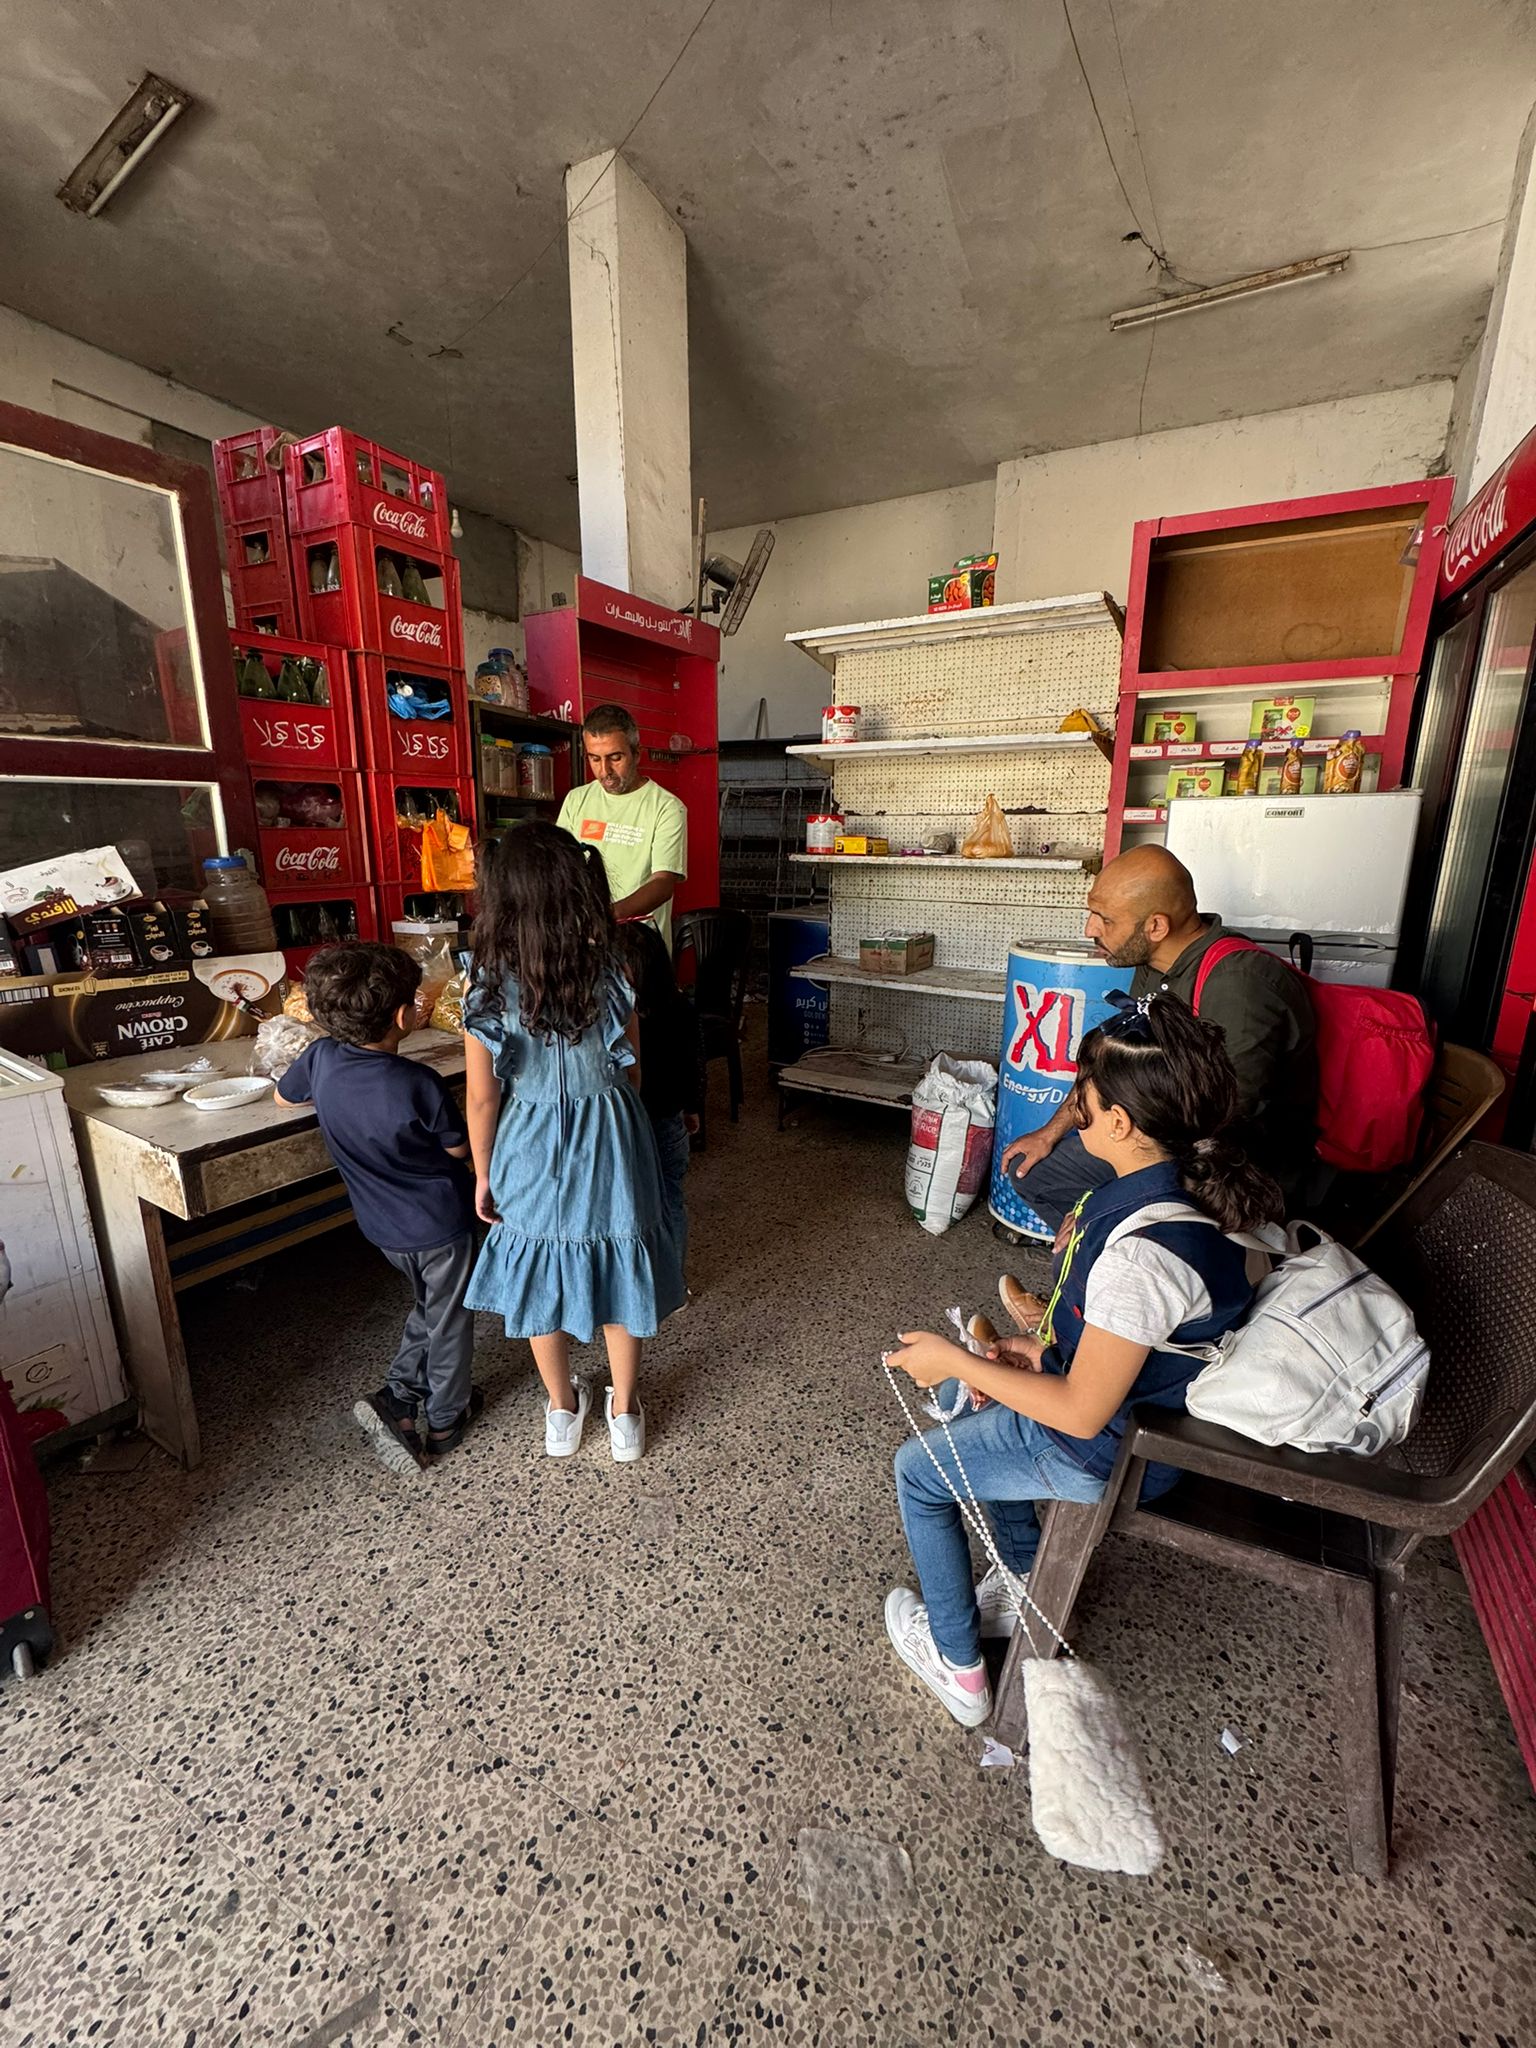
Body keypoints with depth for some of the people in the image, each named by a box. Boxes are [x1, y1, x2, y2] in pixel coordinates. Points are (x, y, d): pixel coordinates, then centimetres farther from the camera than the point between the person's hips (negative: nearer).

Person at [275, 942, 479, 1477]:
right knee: (448, 1322, 16)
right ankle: (445, 1422, 33)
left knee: (427, 1308, 29)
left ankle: (397, 1398, 23)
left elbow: (285, 1096, 11)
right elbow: (459, 1148, -13)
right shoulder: (420, 1084, -29)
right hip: (439, 1223, -5)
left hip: (384, 1227, 5)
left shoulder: (321, 1059, -13)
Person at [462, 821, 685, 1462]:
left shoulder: (491, 989, -16)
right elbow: (631, 1071, -5)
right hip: (608, 1144, 0)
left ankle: (562, 1411, 42)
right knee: (617, 1272, 19)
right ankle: (624, 1413, 36)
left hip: (529, 1151, 0)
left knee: (542, 1279, 21)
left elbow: (481, 1097, -10)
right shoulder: (610, 974, -15)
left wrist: (483, 1174, 5)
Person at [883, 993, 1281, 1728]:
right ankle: (1025, 1575, 37)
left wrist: (954, 1360, -20)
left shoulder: (1140, 1254, -38)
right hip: (1141, 1402, 8)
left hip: (1109, 1449, -8)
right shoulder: (1181, 1183, -10)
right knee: (959, 1397, 25)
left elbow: (1082, 1413, -27)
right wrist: (1046, 1346, -1)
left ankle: (956, 1663, 30)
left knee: (917, 1470, 10)